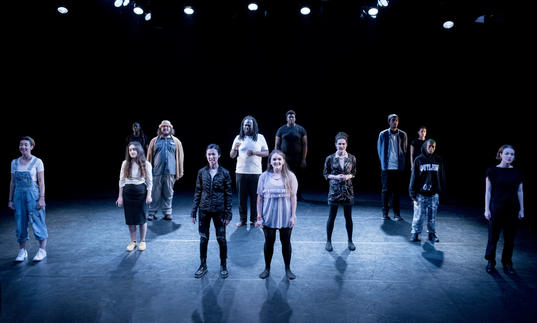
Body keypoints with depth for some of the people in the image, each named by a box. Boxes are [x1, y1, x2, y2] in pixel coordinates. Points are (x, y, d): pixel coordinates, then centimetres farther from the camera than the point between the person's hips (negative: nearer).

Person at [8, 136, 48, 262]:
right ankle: (22, 251, 19)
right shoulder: (15, 162, 8)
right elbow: (12, 182, 12)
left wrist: (41, 198, -13)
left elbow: (41, 182, -7)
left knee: (37, 222, -1)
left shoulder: (37, 162, -5)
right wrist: (10, 199, 10)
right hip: (19, 195, 4)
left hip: (33, 195, -4)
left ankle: (42, 250, 11)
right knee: (20, 223, 7)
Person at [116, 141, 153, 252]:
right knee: (130, 218, 6)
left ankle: (142, 241, 20)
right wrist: (120, 196, 1)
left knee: (141, 217, 5)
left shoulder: (146, 164, -4)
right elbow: (121, 181, 3)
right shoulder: (125, 163, 1)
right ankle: (133, 241, 20)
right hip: (128, 192, 2)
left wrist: (149, 195, -6)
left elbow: (149, 181, -1)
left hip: (141, 192, -2)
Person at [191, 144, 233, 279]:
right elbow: (197, 192, 5)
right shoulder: (202, 172, 0)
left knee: (221, 239, 5)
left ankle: (223, 265, 22)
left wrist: (228, 214, -6)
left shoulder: (224, 173, -6)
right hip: (204, 210, 2)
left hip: (219, 211, -2)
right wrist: (194, 212, 3)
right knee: (203, 238, 9)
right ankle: (203, 265, 24)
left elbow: (228, 194, -3)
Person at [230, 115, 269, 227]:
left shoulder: (260, 137, 7)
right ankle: (243, 219, 14)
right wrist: (235, 149, -15)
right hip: (241, 172, 1)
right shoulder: (238, 138, 9)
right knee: (242, 196, 3)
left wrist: (254, 152, -13)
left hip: (255, 172, -1)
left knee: (255, 196, 1)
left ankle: (254, 218, 13)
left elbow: (266, 153, 2)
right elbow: (231, 155, 6)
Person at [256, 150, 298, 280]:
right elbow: (260, 198, 0)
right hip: (269, 217, 0)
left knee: (286, 242, 10)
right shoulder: (264, 176, -3)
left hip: (285, 217, 0)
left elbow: (293, 197, -1)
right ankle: (267, 268, 28)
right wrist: (259, 217, -2)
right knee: (269, 242, 11)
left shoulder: (290, 176, -4)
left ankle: (288, 269, 26)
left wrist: (293, 216, -4)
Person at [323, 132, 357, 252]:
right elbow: (325, 174, 3)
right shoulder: (330, 158, -3)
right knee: (331, 217, 5)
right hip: (334, 190, -1)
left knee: (348, 217, 9)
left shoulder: (352, 158, 0)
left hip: (348, 190, 1)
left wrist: (348, 176, -10)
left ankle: (350, 241, 24)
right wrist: (335, 176, -14)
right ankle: (328, 241, 18)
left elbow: (354, 173, 11)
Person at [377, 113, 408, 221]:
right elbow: (379, 149, 9)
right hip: (387, 167, -1)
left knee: (397, 191, 3)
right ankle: (385, 213, 11)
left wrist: (402, 163, 8)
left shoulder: (403, 134, 6)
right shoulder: (383, 134, 2)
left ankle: (396, 214, 10)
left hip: (399, 167, 1)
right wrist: (383, 163, 6)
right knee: (386, 190, 3)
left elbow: (404, 150, 12)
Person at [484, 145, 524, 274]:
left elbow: (520, 192, 9)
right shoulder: (492, 171, -4)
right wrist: (487, 209, -6)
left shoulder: (517, 172, 5)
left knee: (510, 238, 7)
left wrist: (521, 209, 7)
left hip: (512, 209, 3)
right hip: (496, 207, -3)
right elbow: (488, 191, -3)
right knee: (493, 236, 3)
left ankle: (507, 263, 20)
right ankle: (491, 262, 17)